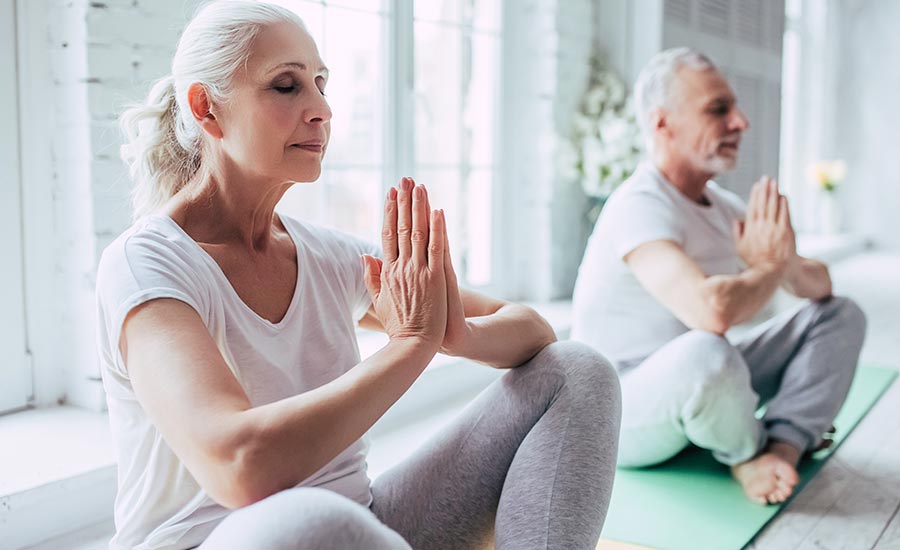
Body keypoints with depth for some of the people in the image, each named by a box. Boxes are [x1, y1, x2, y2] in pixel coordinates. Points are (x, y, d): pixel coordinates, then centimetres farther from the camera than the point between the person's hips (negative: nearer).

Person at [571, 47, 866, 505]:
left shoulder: (724, 205, 5)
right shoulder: (639, 207, -23)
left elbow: (819, 285, 9)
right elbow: (712, 309, -40)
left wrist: (789, 263, -16)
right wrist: (770, 267, -18)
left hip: (697, 386, 9)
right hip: (620, 416, -9)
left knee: (839, 314, 5)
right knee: (706, 352, -41)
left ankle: (782, 446, -17)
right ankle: (746, 451, -7)